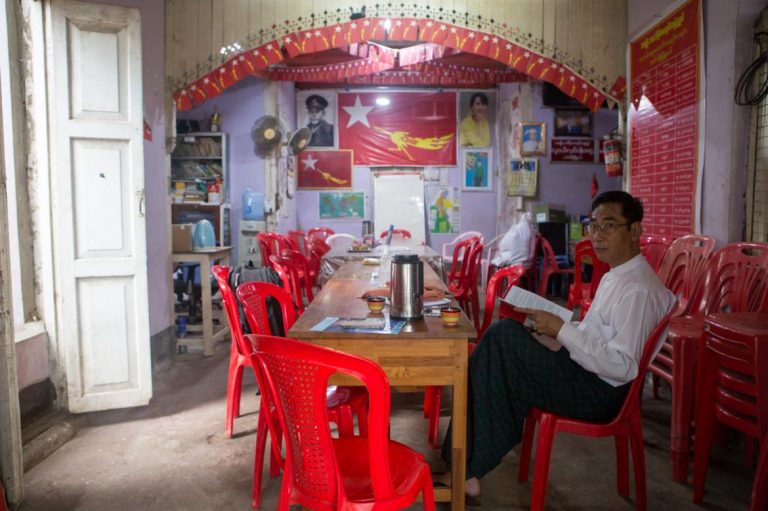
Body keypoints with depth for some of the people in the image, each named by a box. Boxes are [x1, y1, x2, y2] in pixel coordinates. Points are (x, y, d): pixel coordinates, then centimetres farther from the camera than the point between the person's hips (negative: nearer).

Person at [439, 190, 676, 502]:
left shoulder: (638, 289, -18)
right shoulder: (617, 275, 13)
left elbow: (623, 367, -24)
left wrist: (562, 330, -22)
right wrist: (552, 325, 4)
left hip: (599, 392, -10)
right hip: (587, 373, 10)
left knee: (504, 336, -18)